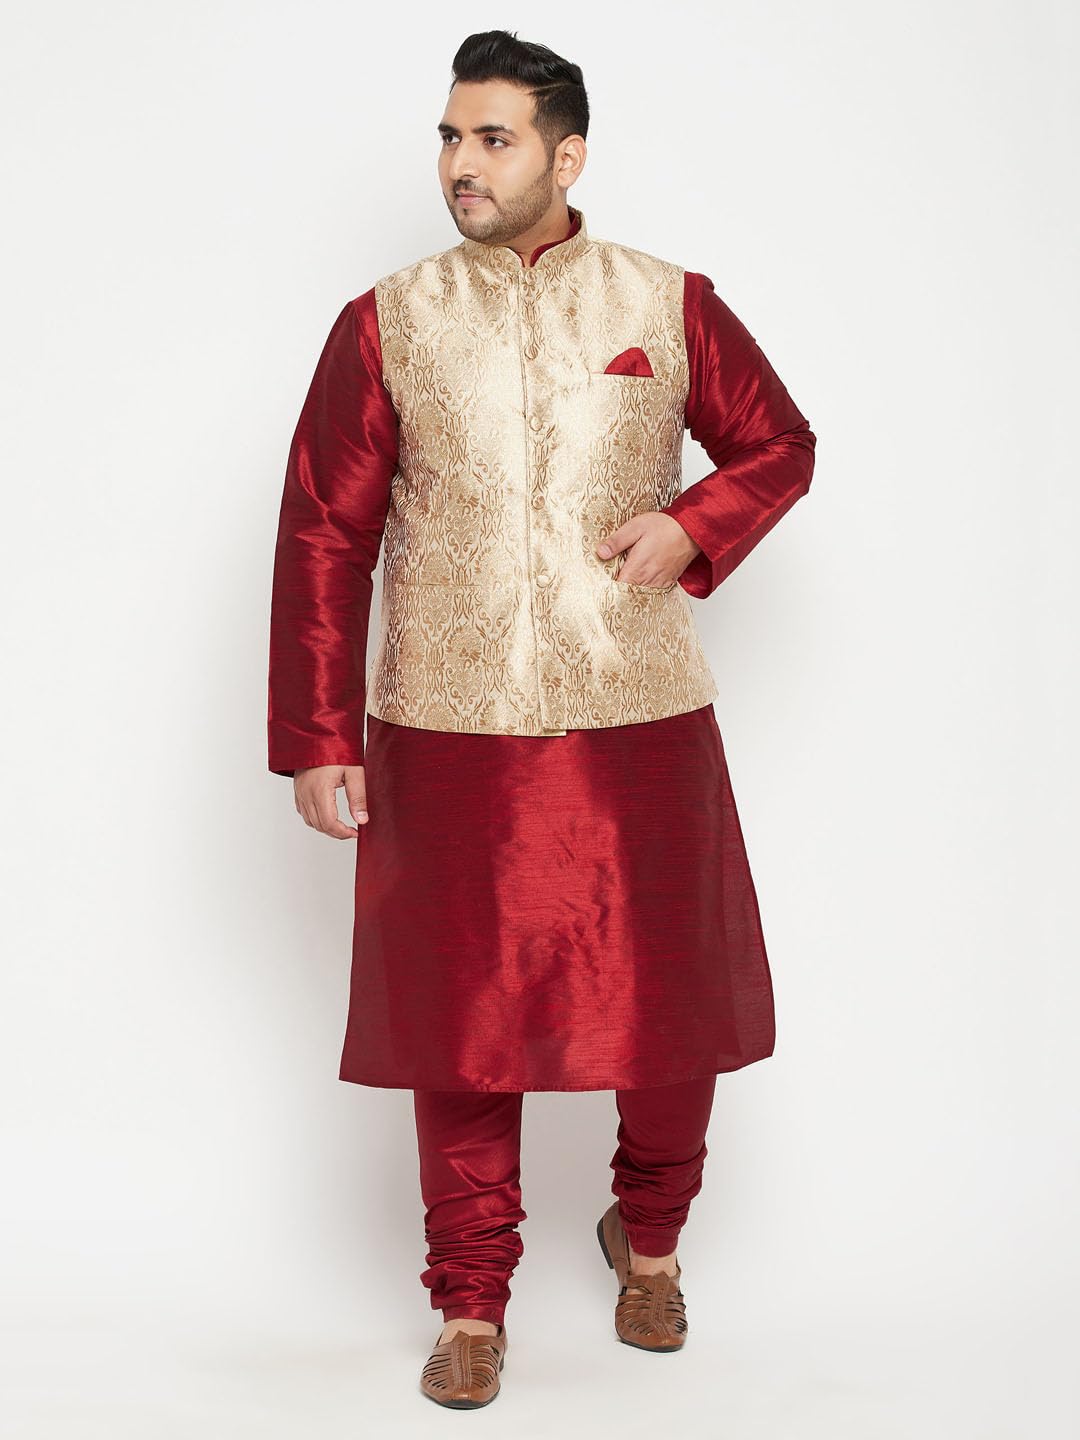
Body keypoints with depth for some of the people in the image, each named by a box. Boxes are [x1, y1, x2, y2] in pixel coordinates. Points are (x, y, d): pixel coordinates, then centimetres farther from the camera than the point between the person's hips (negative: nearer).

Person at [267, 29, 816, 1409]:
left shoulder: (672, 305, 3)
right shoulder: (385, 324, 2)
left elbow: (778, 445, 14)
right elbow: (322, 535, 1)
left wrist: (693, 527, -7)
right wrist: (318, 740, -4)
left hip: (640, 723, 1)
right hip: (449, 733, 0)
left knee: (674, 1004, 8)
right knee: (462, 1020, 6)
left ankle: (649, 1238, 36)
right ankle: (470, 1304, 23)